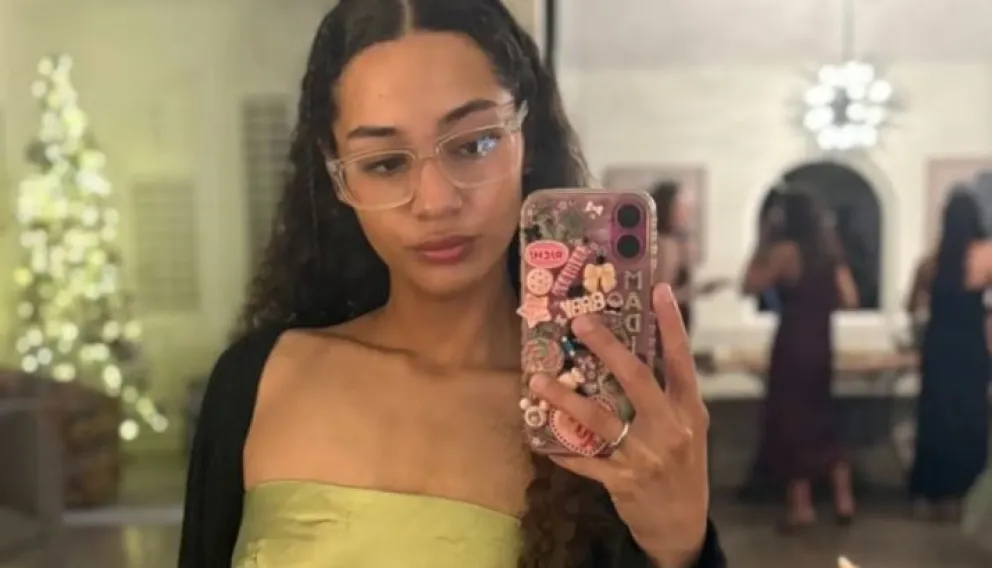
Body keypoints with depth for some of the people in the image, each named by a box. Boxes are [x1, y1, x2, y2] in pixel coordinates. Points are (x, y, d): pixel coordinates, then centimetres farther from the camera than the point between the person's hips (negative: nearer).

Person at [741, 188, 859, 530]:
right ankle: (844, 499, 18)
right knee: (821, 419, 17)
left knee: (792, 421, 3)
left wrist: (762, 246, -4)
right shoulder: (830, 250, 7)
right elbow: (849, 300, 5)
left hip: (793, 342, -6)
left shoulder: (786, 250, -12)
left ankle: (802, 506, 8)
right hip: (821, 342, 6)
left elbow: (750, 286, -10)